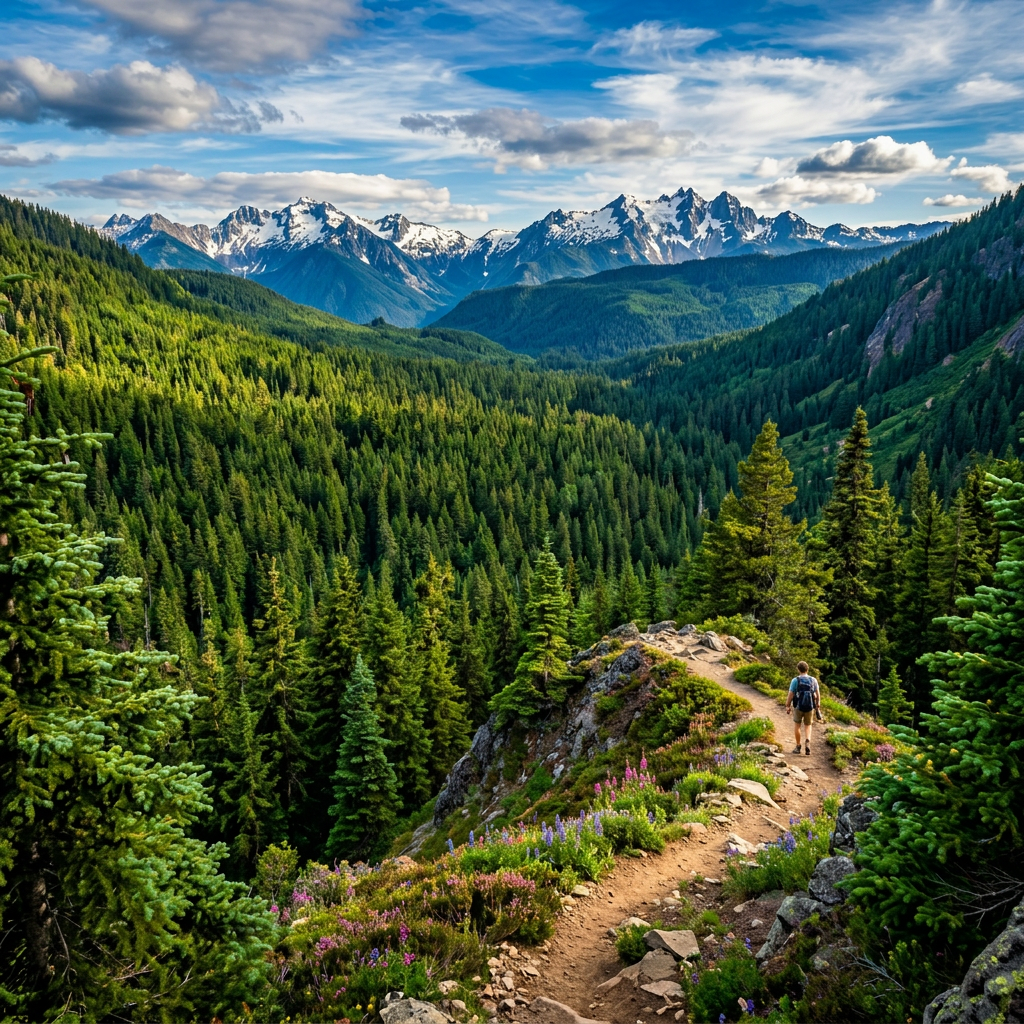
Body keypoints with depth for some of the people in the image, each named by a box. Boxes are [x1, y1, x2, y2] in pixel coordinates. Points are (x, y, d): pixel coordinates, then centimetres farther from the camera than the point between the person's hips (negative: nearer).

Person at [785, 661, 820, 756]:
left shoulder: (795, 681, -12)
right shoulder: (813, 680, -4)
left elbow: (790, 695, -12)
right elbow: (818, 694, -1)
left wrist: (787, 706, 1)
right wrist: (818, 706, 11)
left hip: (798, 707, -2)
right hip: (810, 708, 2)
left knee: (796, 725, 19)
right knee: (807, 726, 17)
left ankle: (798, 746, 21)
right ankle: (807, 742, -9)